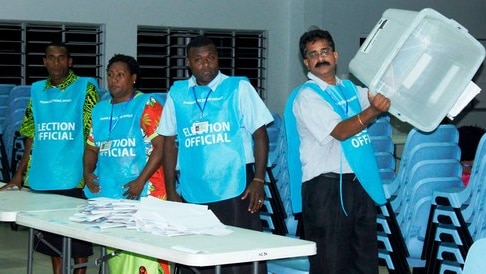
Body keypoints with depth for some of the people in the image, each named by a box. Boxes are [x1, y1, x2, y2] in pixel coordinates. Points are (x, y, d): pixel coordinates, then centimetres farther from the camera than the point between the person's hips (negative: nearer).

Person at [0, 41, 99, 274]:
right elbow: (31, 137, 14)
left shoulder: (85, 88, -2)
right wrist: (20, 174, 10)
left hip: (74, 180, -4)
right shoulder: (37, 90, 11)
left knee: (77, 241, 2)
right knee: (52, 238, 12)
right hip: (42, 179, 5)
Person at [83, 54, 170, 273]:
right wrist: (87, 172, 4)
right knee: (114, 254, 10)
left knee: (142, 255, -12)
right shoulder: (100, 110, 17)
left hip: (141, 196, -7)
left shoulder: (147, 105, -5)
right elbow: (92, 147, 24)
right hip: (106, 195, 7)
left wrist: (141, 181, -19)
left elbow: (161, 146, -12)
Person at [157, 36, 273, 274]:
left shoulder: (238, 87, 1)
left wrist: (258, 180, -10)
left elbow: (260, 134, -1)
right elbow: (170, 142, 11)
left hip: (235, 192, -3)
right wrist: (171, 191, 7)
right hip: (192, 195, 3)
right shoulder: (177, 93, 9)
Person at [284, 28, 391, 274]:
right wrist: (373, 110, -31)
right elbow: (340, 131, -19)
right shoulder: (307, 96, -8)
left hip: (361, 183, 7)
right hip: (327, 187, -7)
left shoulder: (350, 89, 15)